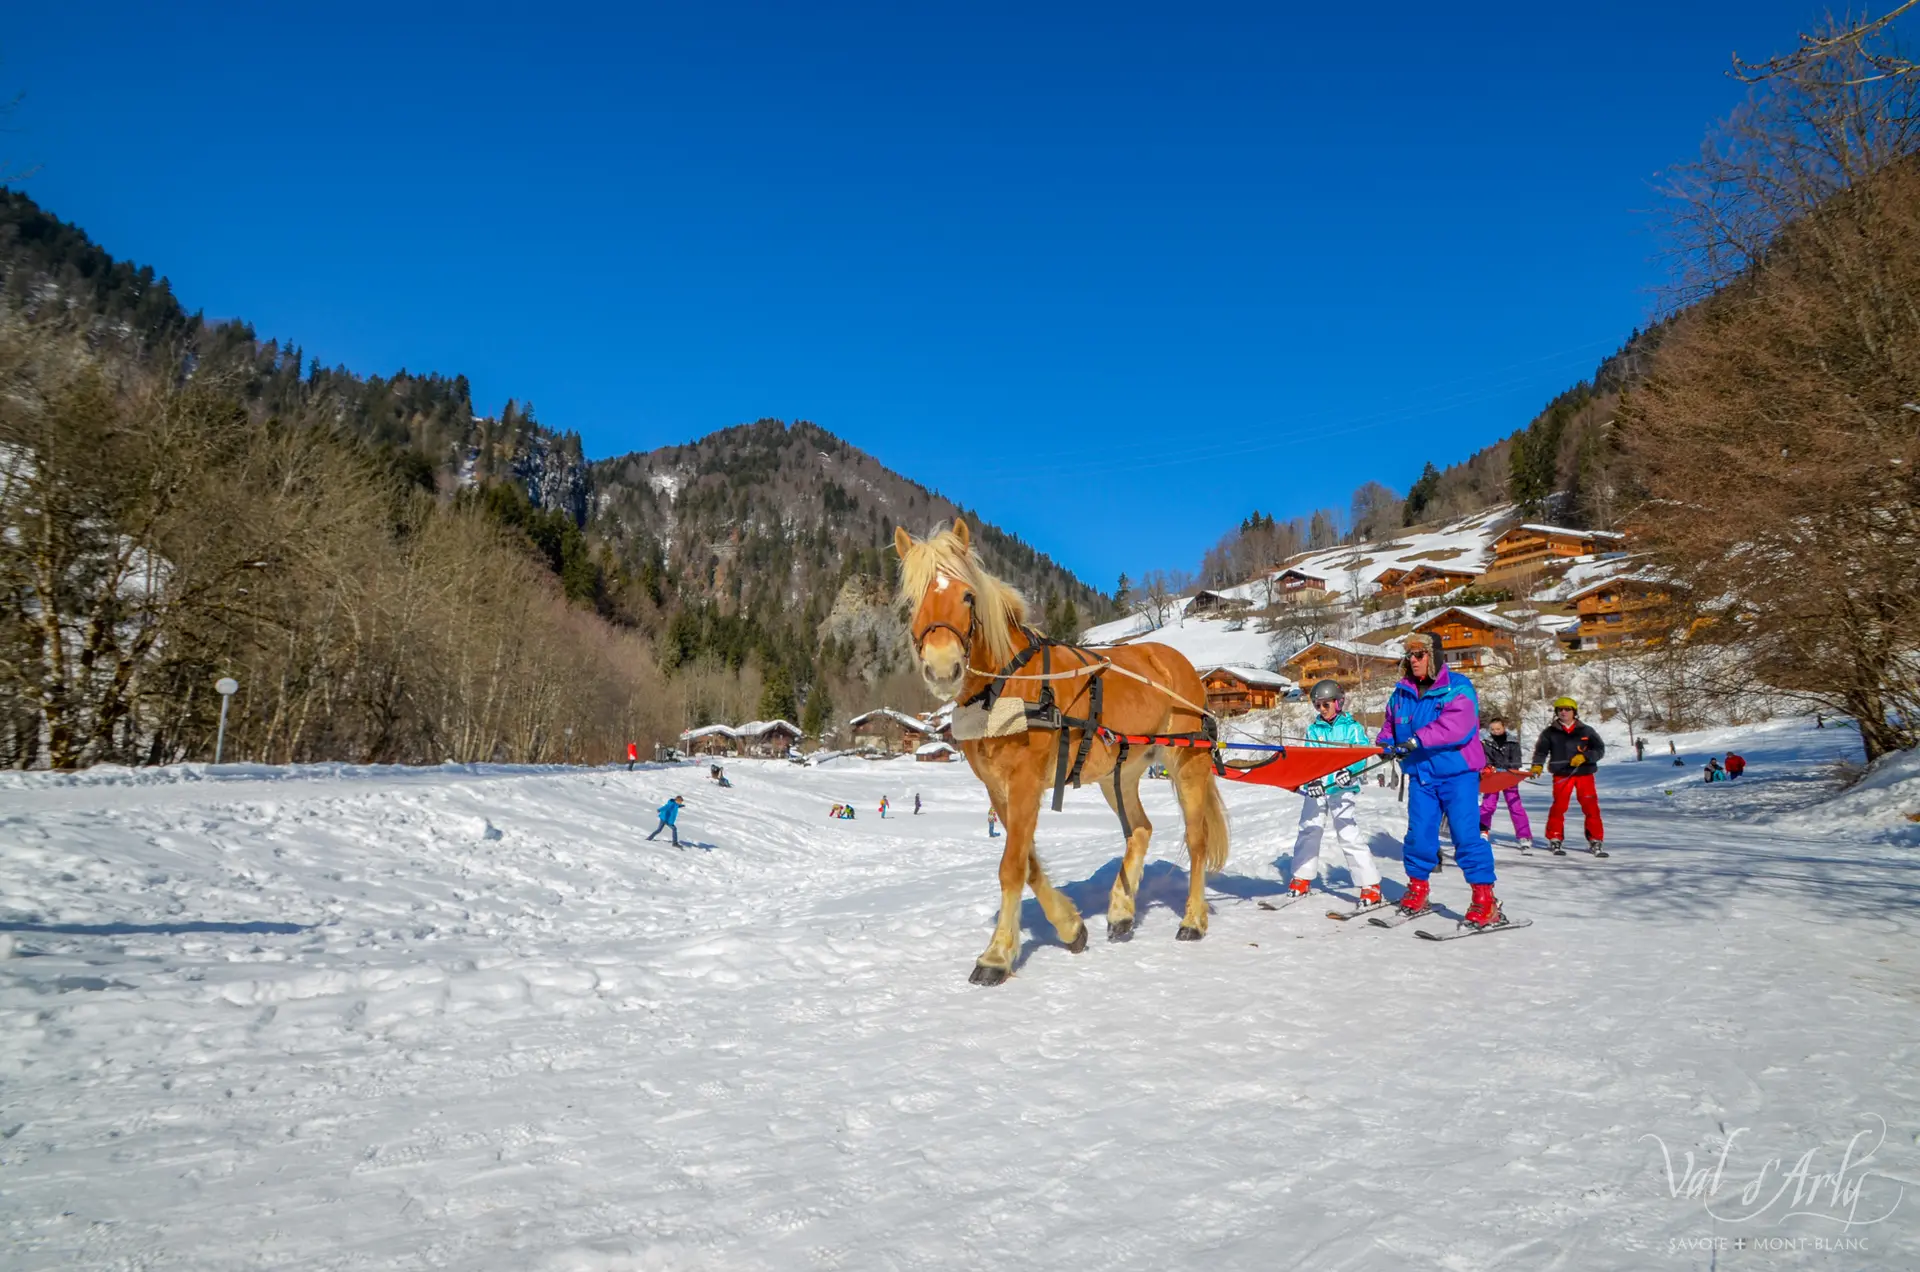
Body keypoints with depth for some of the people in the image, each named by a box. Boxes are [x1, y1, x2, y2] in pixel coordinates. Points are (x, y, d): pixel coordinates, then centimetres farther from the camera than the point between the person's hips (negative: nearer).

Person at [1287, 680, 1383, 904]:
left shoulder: (1352, 727, 1)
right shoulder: (1313, 730, 11)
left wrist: (1349, 771, -28)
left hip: (1343, 790, -4)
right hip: (1316, 788, 4)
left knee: (1349, 835, -10)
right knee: (1308, 831, 8)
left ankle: (1371, 885, -2)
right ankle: (1302, 878, 24)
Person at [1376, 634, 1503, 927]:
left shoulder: (1457, 688, -10)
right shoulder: (1402, 693, 9)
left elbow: (1456, 726, -26)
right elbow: (1391, 724, 20)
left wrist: (1416, 740, -35)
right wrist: (1385, 743, -3)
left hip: (1457, 773, -5)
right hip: (1421, 775, 5)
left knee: (1466, 834, -9)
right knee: (1418, 834, 8)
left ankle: (1485, 900, -3)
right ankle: (1417, 892, 22)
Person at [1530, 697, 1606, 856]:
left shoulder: (1586, 731, 4)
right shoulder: (1550, 732, 5)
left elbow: (1600, 749, 2)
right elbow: (1541, 750, 6)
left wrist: (1584, 757, -15)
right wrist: (1537, 765, -12)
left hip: (1584, 773, 1)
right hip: (1562, 775, 0)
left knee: (1591, 807, 0)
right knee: (1559, 806, -5)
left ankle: (1595, 841, 9)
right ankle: (1555, 839, 6)